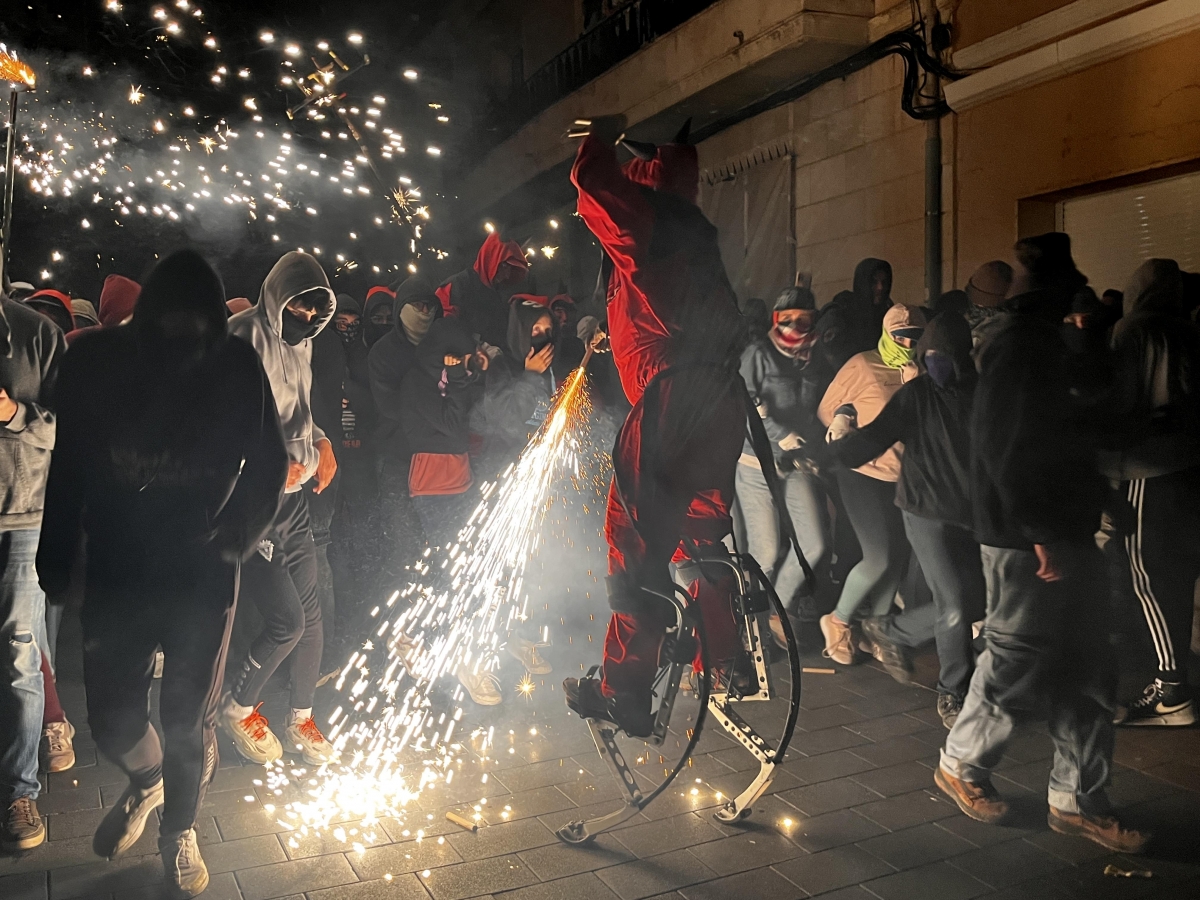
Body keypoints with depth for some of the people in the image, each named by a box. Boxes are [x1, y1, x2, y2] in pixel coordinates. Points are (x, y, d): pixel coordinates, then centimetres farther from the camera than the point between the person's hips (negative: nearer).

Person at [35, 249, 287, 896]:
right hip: (115, 571, 2)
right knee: (111, 717, 10)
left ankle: (179, 832, 36)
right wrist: (55, 556, 0)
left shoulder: (236, 368, -11)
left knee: (189, 719, 8)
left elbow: (268, 467, -2)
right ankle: (146, 781, 46)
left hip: (202, 576, -1)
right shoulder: (97, 362, -7)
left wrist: (231, 543, -12)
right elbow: (68, 466, 1)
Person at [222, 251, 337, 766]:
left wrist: (321, 442, 9)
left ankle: (301, 720, 27)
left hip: (293, 496, 8)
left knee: (311, 614, 9)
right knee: (286, 619, -8)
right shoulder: (246, 334, -13)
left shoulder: (299, 340, 13)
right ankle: (238, 708, 19)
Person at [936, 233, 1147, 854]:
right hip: (1028, 540, -10)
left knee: (1085, 672, 12)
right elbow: (1008, 449, -24)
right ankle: (960, 765, 23)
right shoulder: (1024, 346, -16)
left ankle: (1076, 801, 22)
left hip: (1061, 532, 10)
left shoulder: (1040, 343, 16)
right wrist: (1041, 535, -23)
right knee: (1017, 662, 3)